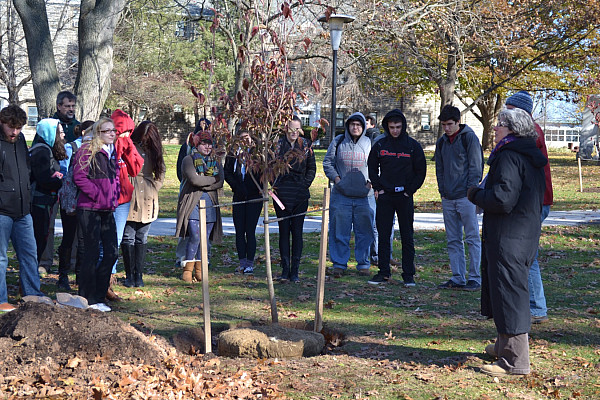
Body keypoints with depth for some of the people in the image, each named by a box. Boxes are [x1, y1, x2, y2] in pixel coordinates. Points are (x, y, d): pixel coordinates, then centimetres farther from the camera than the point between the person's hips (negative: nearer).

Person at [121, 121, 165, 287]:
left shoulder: (153, 150, 9)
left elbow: (161, 171, 20)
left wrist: (154, 188, 10)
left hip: (147, 200, 4)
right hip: (129, 198, -4)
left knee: (142, 238, 8)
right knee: (128, 238, -1)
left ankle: (138, 275, 15)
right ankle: (129, 275, 7)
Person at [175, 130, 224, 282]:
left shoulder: (216, 162, 16)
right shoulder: (189, 160, 1)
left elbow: (220, 183, 2)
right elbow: (194, 179, -14)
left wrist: (202, 184, -9)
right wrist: (213, 179, -3)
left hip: (210, 204, 5)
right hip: (192, 203, -5)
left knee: (206, 238, 3)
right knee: (195, 236, -14)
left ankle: (200, 270, 11)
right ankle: (188, 269, -3)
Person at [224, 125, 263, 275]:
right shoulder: (233, 154, 8)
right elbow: (227, 172, 6)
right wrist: (236, 187, -6)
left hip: (254, 197, -3)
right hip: (239, 197, 3)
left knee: (250, 231, -5)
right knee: (239, 231, 4)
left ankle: (250, 263, 2)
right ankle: (242, 262, 12)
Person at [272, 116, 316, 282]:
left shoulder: (306, 145, 6)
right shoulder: (277, 144, 3)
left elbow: (312, 168, 11)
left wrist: (306, 184, -1)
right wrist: (274, 184, -4)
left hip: (300, 194, 1)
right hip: (282, 194, 0)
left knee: (297, 231, 1)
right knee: (284, 231, 1)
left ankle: (295, 271, 6)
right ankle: (285, 270, 6)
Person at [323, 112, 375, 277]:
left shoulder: (370, 143, 6)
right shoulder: (338, 142, 6)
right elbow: (327, 163, 10)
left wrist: (370, 182, -3)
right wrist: (336, 178, -3)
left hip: (365, 196, 0)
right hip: (341, 195, 0)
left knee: (364, 231, 4)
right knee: (339, 231, 1)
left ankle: (363, 263, 15)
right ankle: (339, 264, 9)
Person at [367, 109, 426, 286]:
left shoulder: (413, 146, 0)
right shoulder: (380, 145, 5)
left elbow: (421, 171, 4)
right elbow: (372, 168, 13)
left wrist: (410, 190, -5)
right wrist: (378, 188, 2)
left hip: (405, 197, -2)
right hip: (384, 196, 2)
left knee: (407, 237, 2)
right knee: (383, 235, 2)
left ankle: (408, 274, 6)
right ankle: (384, 272, 9)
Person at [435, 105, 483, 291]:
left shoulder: (469, 138, -5)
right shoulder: (442, 142, 13)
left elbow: (476, 167, -7)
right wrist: (442, 191, 9)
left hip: (465, 197, -6)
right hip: (448, 199, 7)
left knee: (472, 238, -2)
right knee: (453, 240, 8)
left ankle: (475, 278, 2)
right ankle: (458, 278, 14)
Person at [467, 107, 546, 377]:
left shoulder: (509, 157, -17)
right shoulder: (530, 157, 14)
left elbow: (502, 200, -26)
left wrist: (476, 195, -7)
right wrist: (483, 195, 17)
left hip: (508, 240, -10)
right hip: (527, 235, 10)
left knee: (508, 294, -5)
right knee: (509, 292, 21)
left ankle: (515, 361, -1)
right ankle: (504, 346, 34)